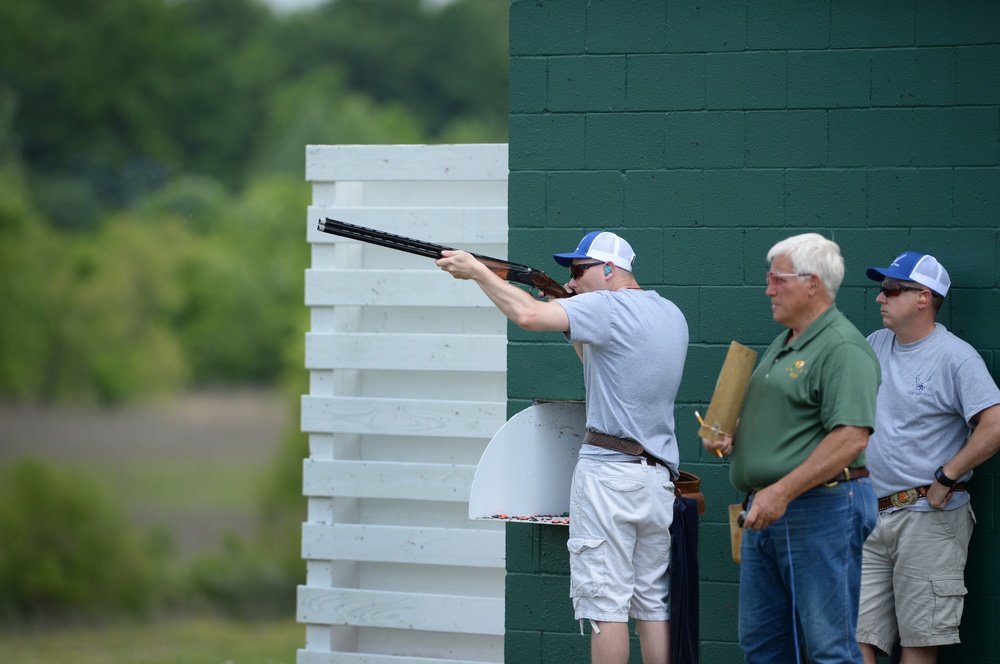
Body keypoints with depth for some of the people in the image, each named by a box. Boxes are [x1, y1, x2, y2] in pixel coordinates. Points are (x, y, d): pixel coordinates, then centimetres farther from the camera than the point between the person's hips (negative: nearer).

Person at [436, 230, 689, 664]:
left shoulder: (608, 307, -11)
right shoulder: (670, 315, 15)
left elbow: (528, 315, -21)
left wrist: (476, 271, -10)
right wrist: (575, 315, 17)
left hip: (609, 471, -8)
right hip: (658, 475, 8)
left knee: (606, 602, -6)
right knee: (653, 603, 10)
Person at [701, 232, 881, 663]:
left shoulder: (842, 349, -14)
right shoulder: (783, 345, 19)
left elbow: (851, 437, -24)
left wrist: (782, 491, -26)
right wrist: (730, 437, 8)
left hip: (821, 510, -10)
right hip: (768, 513, 10)